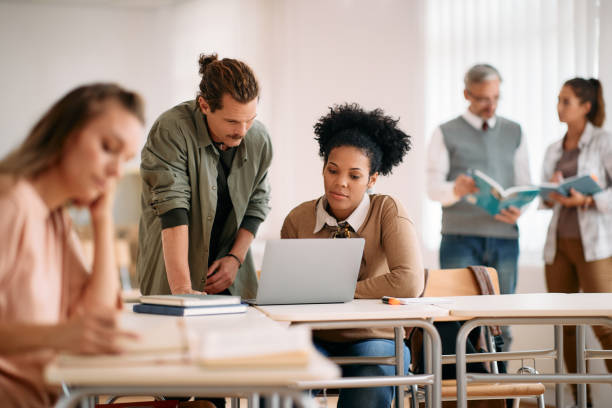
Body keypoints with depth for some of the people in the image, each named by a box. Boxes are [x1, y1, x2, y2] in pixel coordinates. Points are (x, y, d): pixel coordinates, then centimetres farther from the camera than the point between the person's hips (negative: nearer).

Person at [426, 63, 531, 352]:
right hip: (461, 239, -3)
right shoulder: (446, 134, 7)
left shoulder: (514, 133, 17)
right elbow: (433, 187, -1)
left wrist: (518, 209, -10)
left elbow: (524, 184, 13)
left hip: (504, 239, 3)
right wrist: (457, 189, -24)